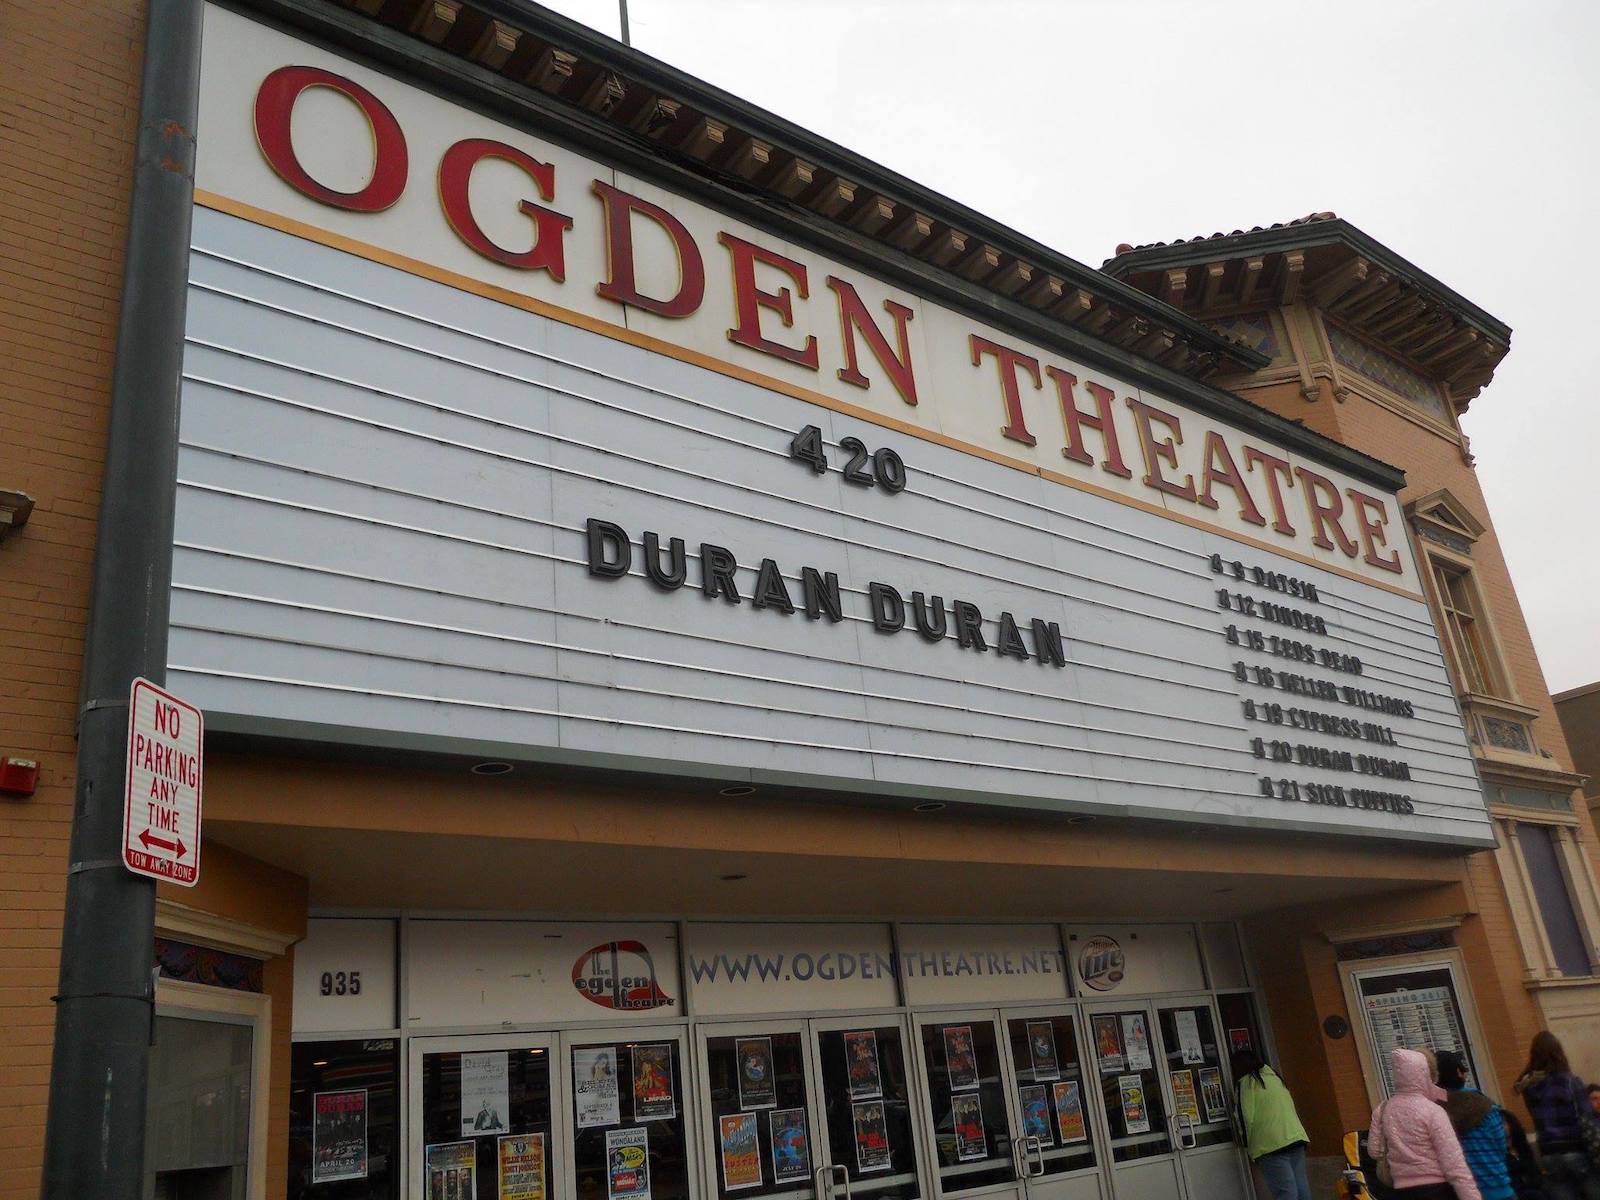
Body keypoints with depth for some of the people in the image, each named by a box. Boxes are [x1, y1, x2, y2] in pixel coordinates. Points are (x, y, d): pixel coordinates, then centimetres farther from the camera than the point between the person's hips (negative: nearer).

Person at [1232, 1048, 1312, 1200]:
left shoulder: (1247, 1081, 1)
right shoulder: (1273, 1076, 21)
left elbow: (1248, 1117, -4)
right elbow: (1290, 1107, 18)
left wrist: (1250, 1148, 9)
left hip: (1269, 1144, -7)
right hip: (1295, 1136, 7)